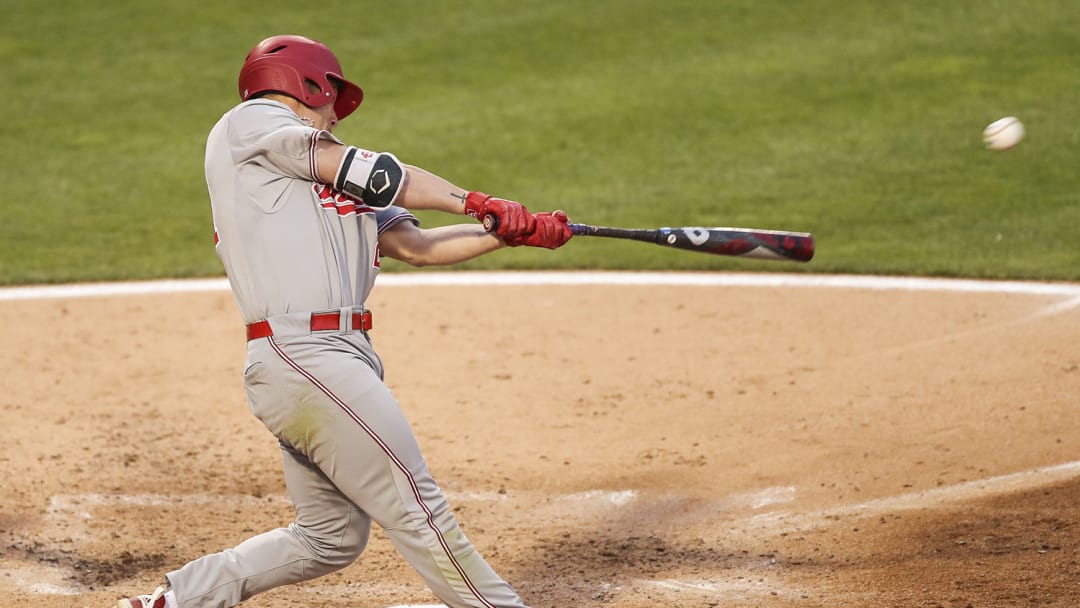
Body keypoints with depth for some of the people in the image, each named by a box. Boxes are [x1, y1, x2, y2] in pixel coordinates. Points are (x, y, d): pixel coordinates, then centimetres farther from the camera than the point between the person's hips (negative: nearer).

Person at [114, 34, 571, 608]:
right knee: (416, 509, -7)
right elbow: (367, 173, -3)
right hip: (303, 353, -10)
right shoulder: (248, 122, 4)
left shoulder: (333, 188, 27)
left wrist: (513, 232, 11)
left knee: (332, 537, 15)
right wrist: (473, 202, 4)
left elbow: (415, 244, 21)